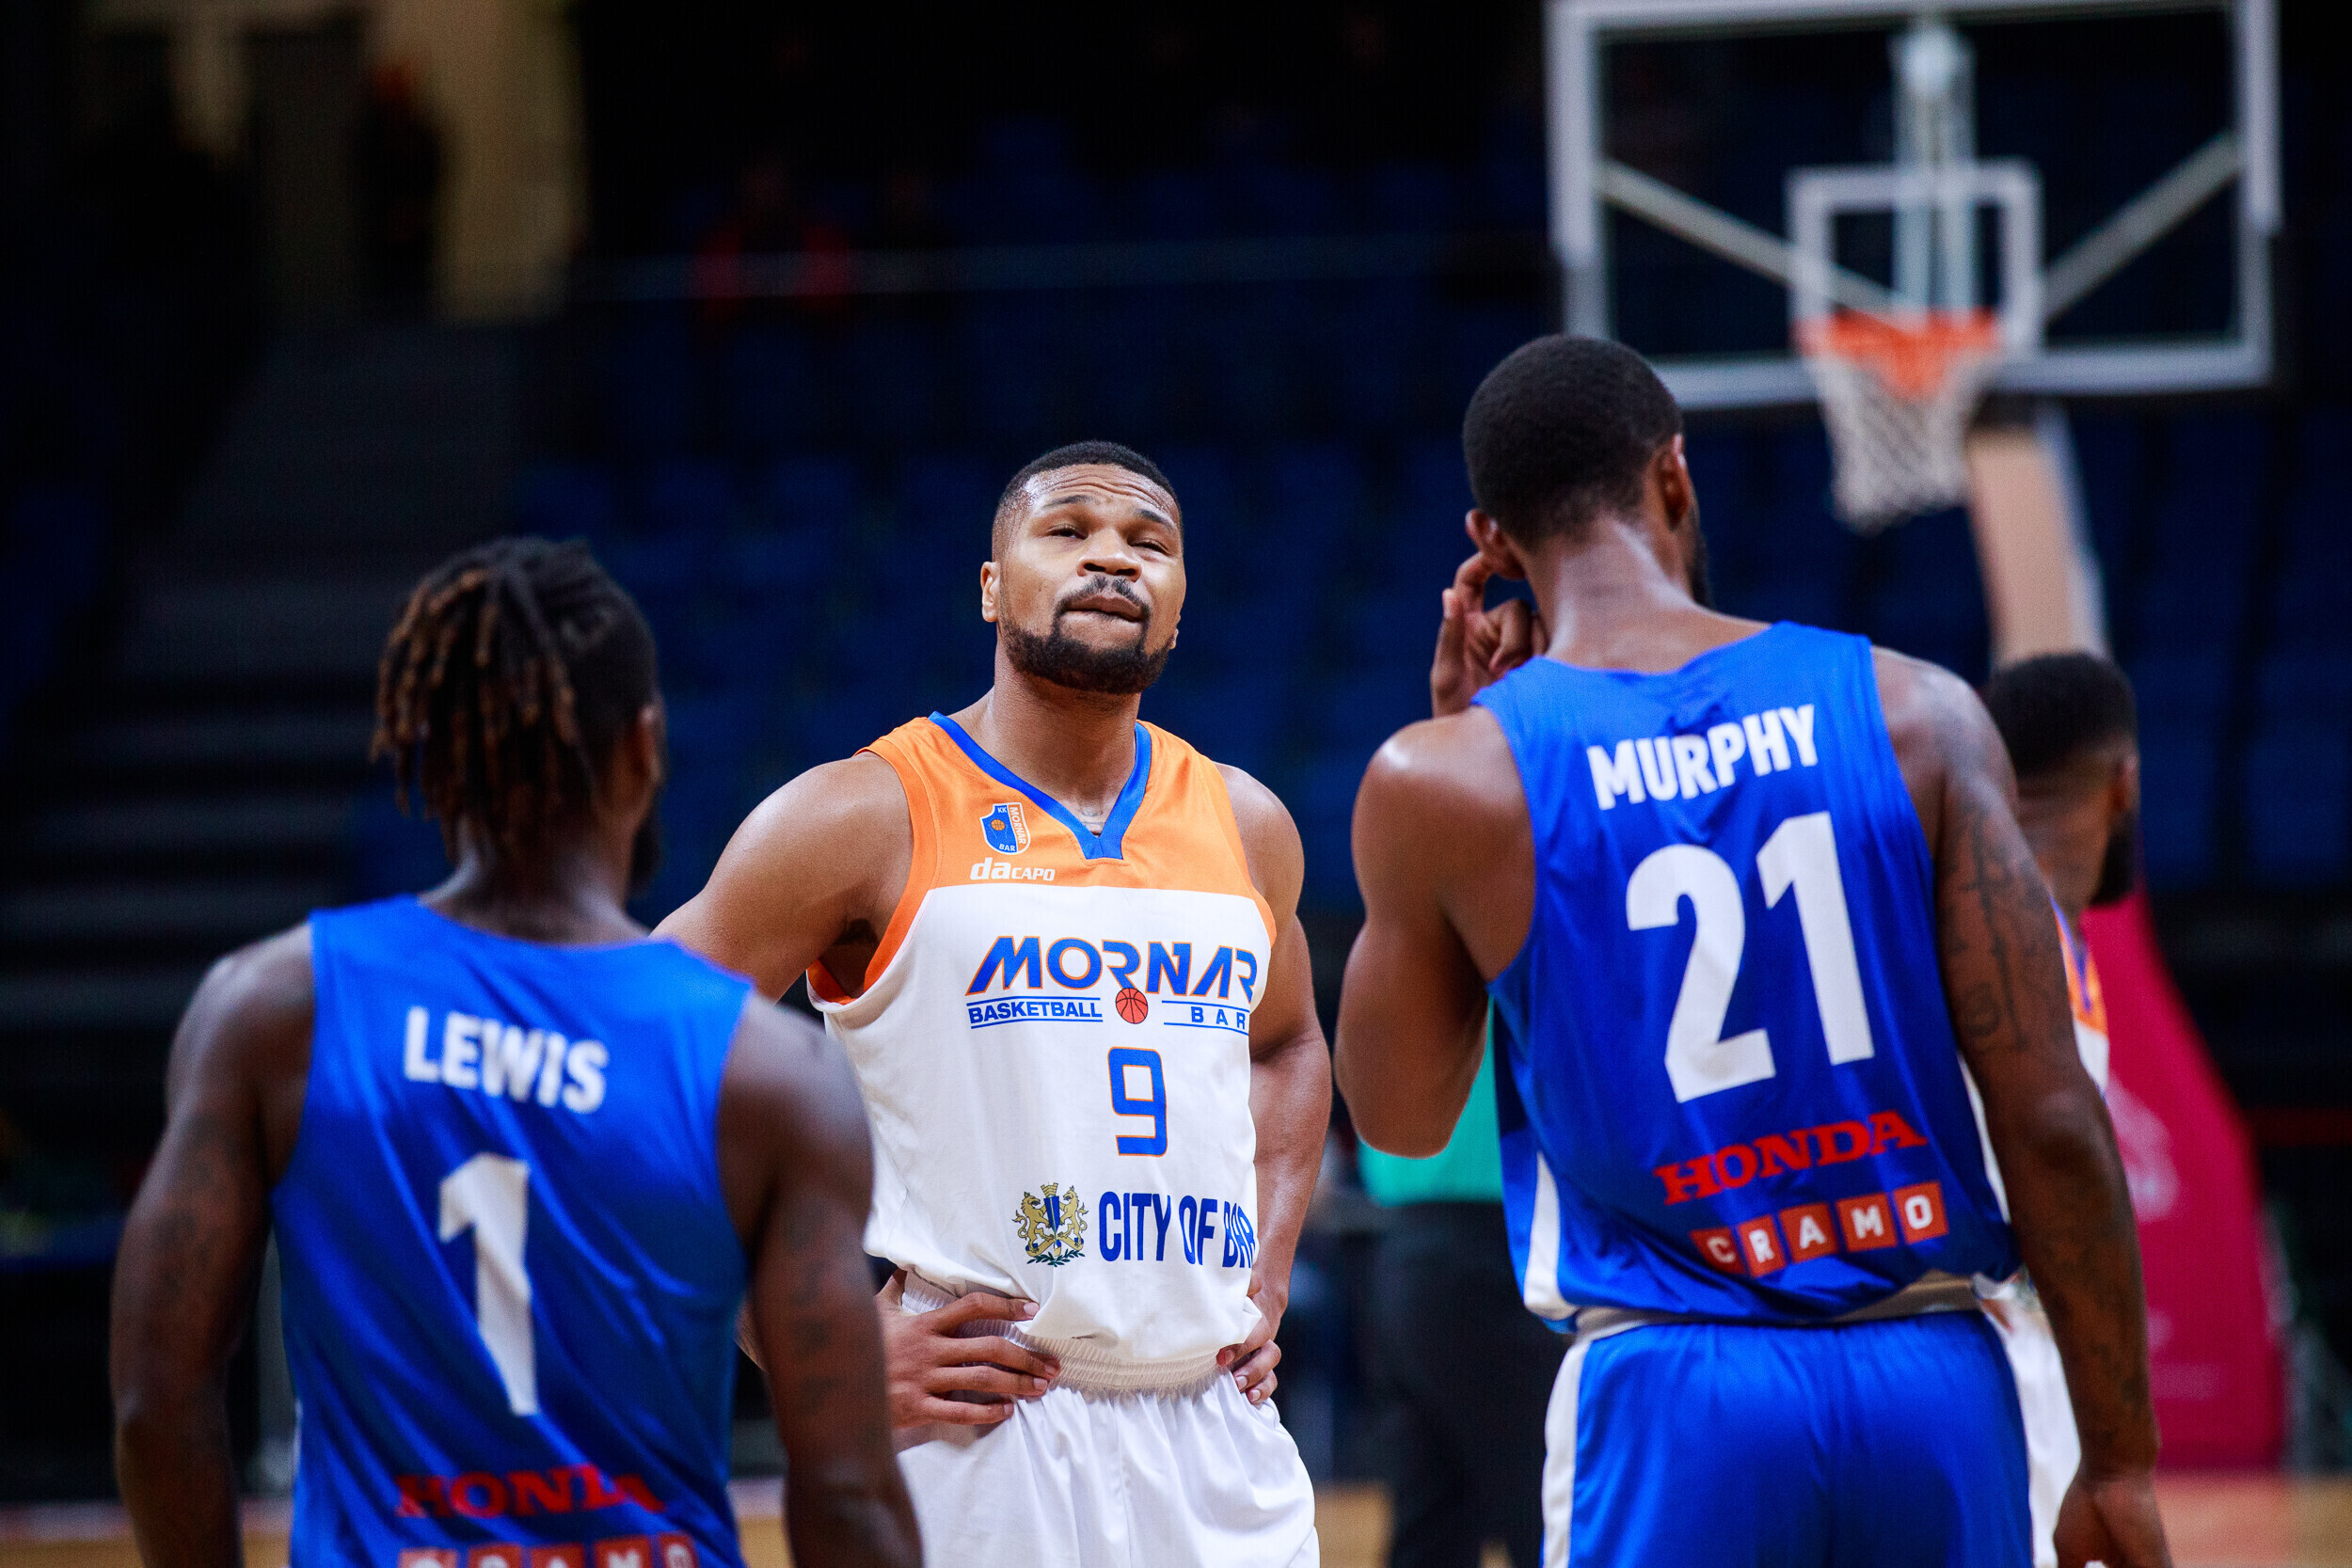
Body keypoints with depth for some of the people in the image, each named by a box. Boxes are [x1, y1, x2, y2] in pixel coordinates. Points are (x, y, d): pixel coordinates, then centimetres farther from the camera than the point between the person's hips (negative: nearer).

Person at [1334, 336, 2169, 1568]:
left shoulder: (1450, 780, -3)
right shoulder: (1915, 714, 0)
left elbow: (1398, 1120, 14)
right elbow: (2051, 1120, -2)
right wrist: (2119, 1459, 5)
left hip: (1668, 1388, -1)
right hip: (1934, 1378, 2)